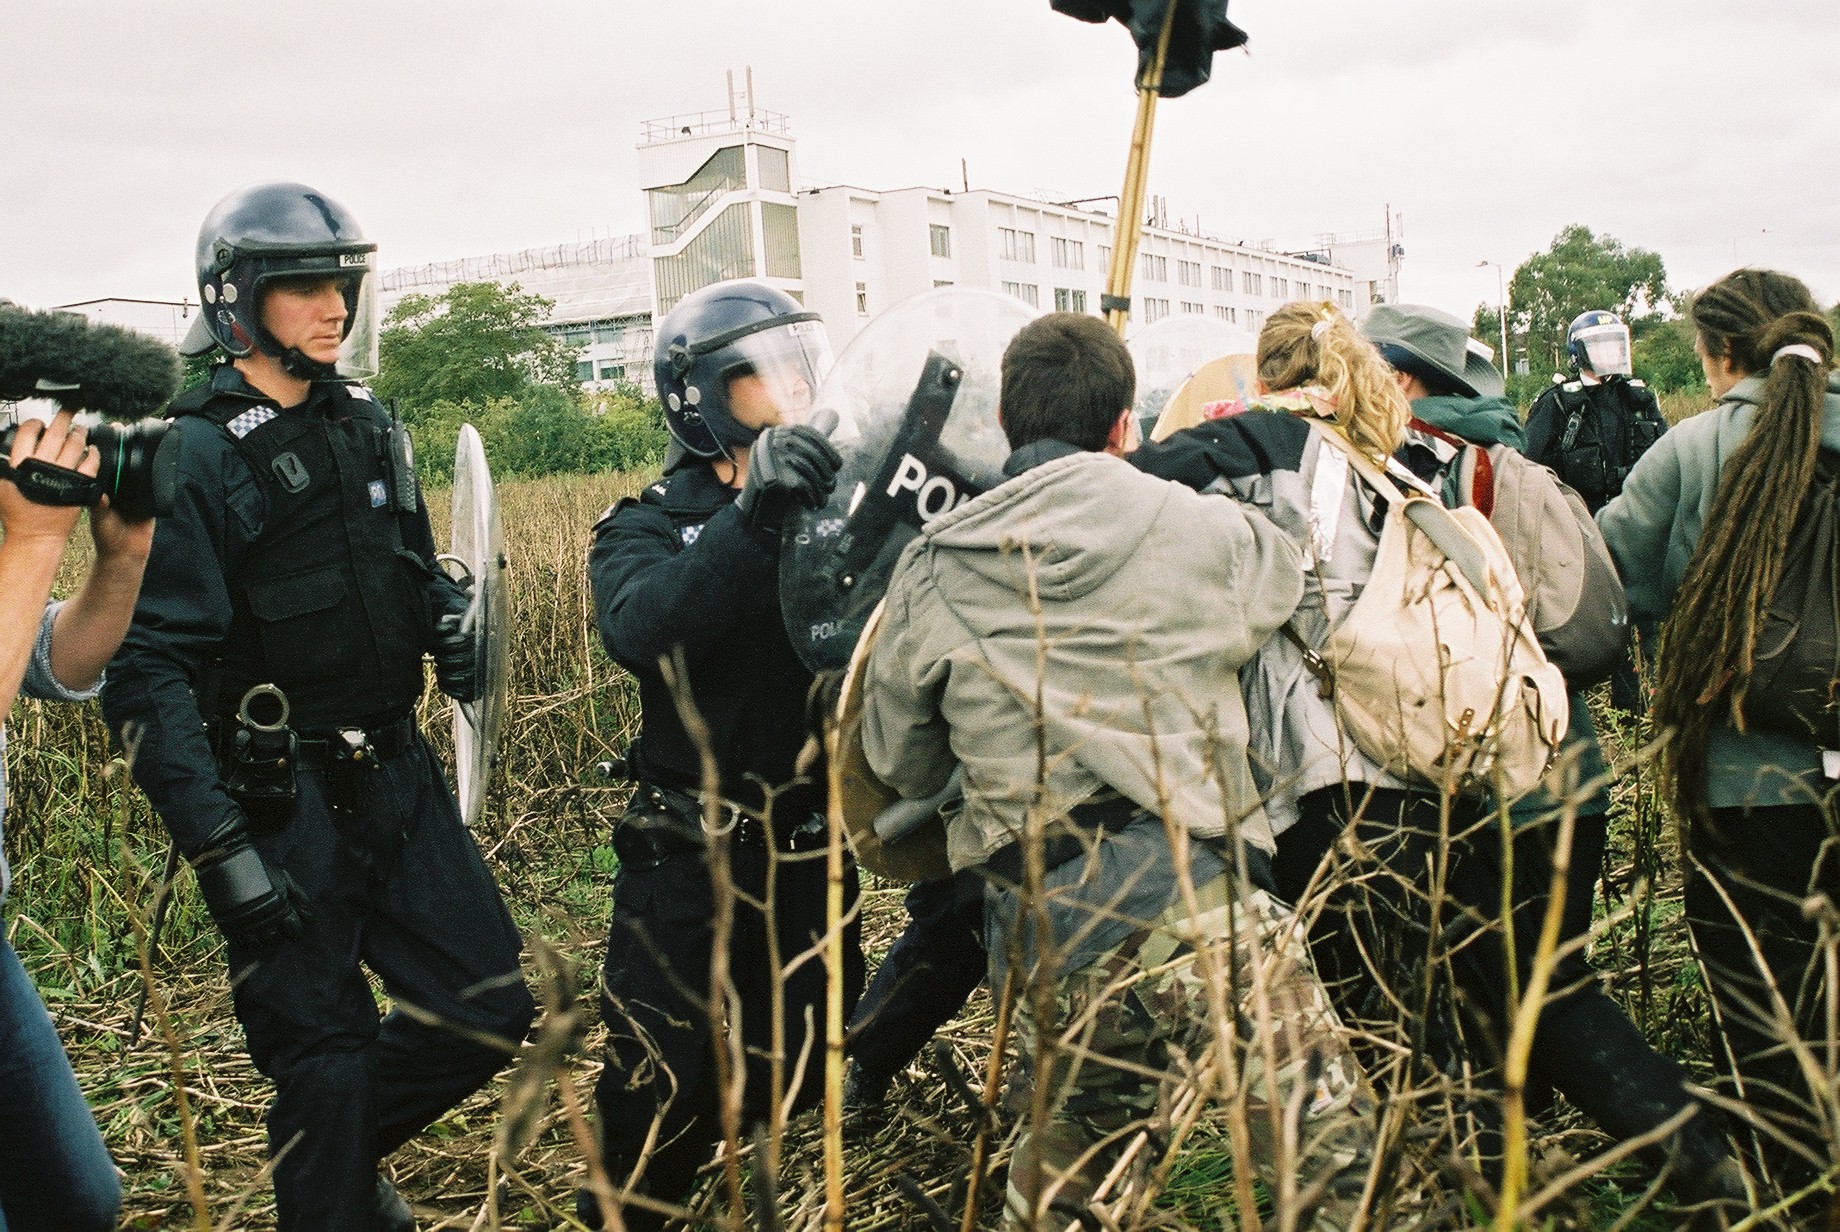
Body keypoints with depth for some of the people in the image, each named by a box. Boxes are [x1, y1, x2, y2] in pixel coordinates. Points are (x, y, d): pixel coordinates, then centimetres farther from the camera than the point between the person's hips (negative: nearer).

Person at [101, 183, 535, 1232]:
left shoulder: (369, 426, 8)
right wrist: (219, 847, -24)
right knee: (326, 1056, 4)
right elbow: (147, 670, -18)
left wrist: (447, 616, -1)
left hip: (398, 775, 7)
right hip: (282, 803, -6)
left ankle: (346, 1145, 35)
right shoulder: (194, 455, -13)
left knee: (488, 1015, 10)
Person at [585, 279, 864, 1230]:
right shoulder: (648, 527, -5)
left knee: (789, 1081, 13)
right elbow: (643, 634, -28)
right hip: (687, 858, -3)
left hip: (810, 854, 3)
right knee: (660, 1093, 0)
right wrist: (751, 512, -38)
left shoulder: (837, 503, 3)